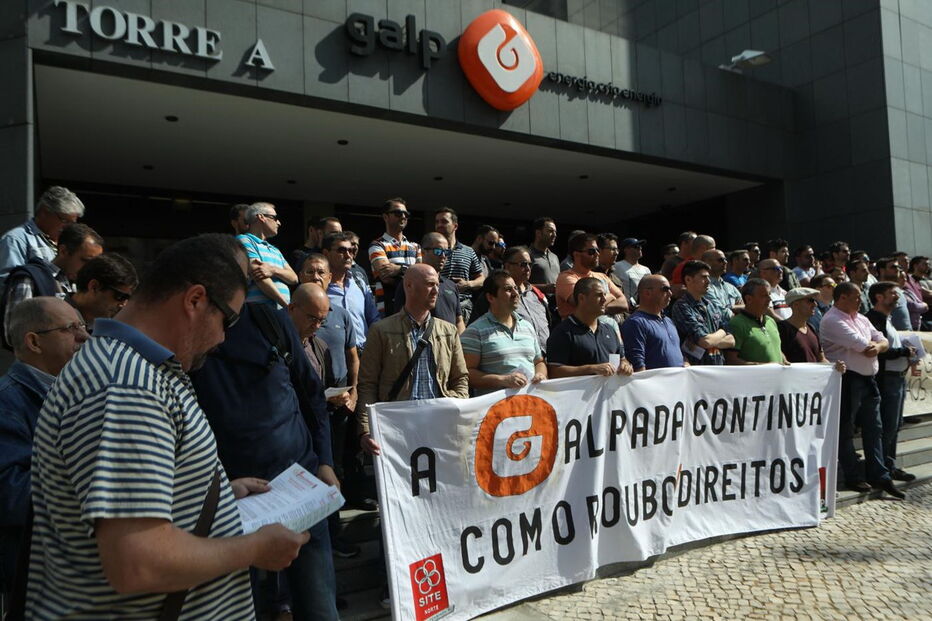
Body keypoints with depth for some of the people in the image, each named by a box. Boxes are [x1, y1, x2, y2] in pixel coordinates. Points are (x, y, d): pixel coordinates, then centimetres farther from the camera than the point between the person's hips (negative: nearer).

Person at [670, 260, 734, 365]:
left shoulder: (713, 306, 15)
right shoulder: (682, 307, -8)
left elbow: (731, 341, 11)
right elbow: (705, 341, -15)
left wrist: (712, 341, -7)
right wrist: (721, 333, 4)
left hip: (719, 367, 6)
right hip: (696, 370, -6)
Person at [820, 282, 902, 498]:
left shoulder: (861, 319, 16)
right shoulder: (832, 320, -13)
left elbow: (884, 342, 11)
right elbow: (862, 346, -18)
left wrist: (877, 347, -11)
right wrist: (873, 346, 3)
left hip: (868, 379, 9)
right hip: (847, 380, -9)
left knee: (874, 429, 12)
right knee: (845, 430, 4)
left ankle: (879, 476, 20)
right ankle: (853, 477, 14)